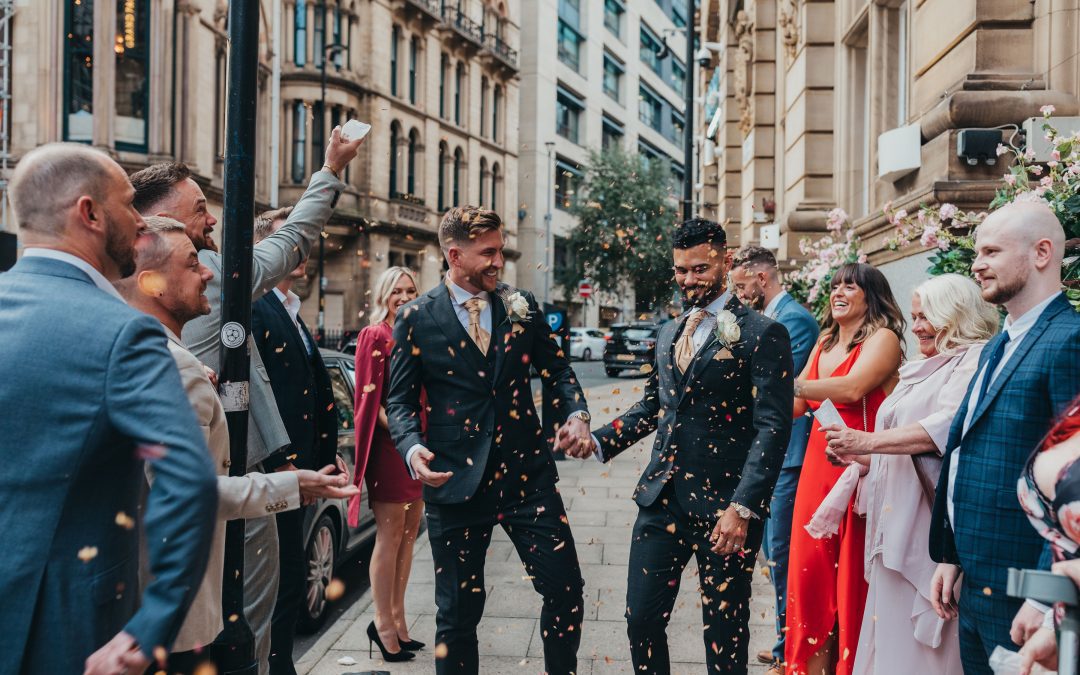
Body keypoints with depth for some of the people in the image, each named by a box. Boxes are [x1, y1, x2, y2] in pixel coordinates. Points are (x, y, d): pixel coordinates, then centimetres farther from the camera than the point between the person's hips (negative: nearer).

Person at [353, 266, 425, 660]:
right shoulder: (374, 336, -7)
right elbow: (371, 397, -12)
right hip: (390, 445, -7)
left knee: (409, 534, 12)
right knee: (390, 536, -1)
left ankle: (397, 616, 23)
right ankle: (383, 623, 10)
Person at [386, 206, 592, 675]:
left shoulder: (521, 306, 6)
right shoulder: (416, 319, -1)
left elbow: (557, 369, 13)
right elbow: (400, 400, 1)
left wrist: (576, 413, -7)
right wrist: (413, 448, -18)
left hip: (527, 472, 2)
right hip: (456, 479, -2)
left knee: (565, 587, 2)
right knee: (458, 609, 9)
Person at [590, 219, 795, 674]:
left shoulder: (762, 334, -7)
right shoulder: (669, 333, 14)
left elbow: (772, 427, -12)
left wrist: (743, 508, -20)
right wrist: (600, 442, 5)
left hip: (724, 505, -5)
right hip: (662, 497, 6)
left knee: (724, 632, 8)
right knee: (641, 618, 9)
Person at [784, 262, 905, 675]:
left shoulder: (882, 337, -4)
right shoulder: (825, 343, 18)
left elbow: (852, 388, -21)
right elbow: (794, 405, 13)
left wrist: (795, 384, -15)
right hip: (817, 462, 6)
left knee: (851, 574, -1)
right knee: (810, 568, 5)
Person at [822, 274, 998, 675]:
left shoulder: (975, 360, -7)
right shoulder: (922, 368, 22)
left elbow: (949, 426, -22)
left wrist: (868, 441, -23)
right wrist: (860, 457, 10)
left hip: (931, 520, -8)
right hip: (897, 518, 9)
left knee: (920, 638, -6)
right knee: (893, 631, 9)